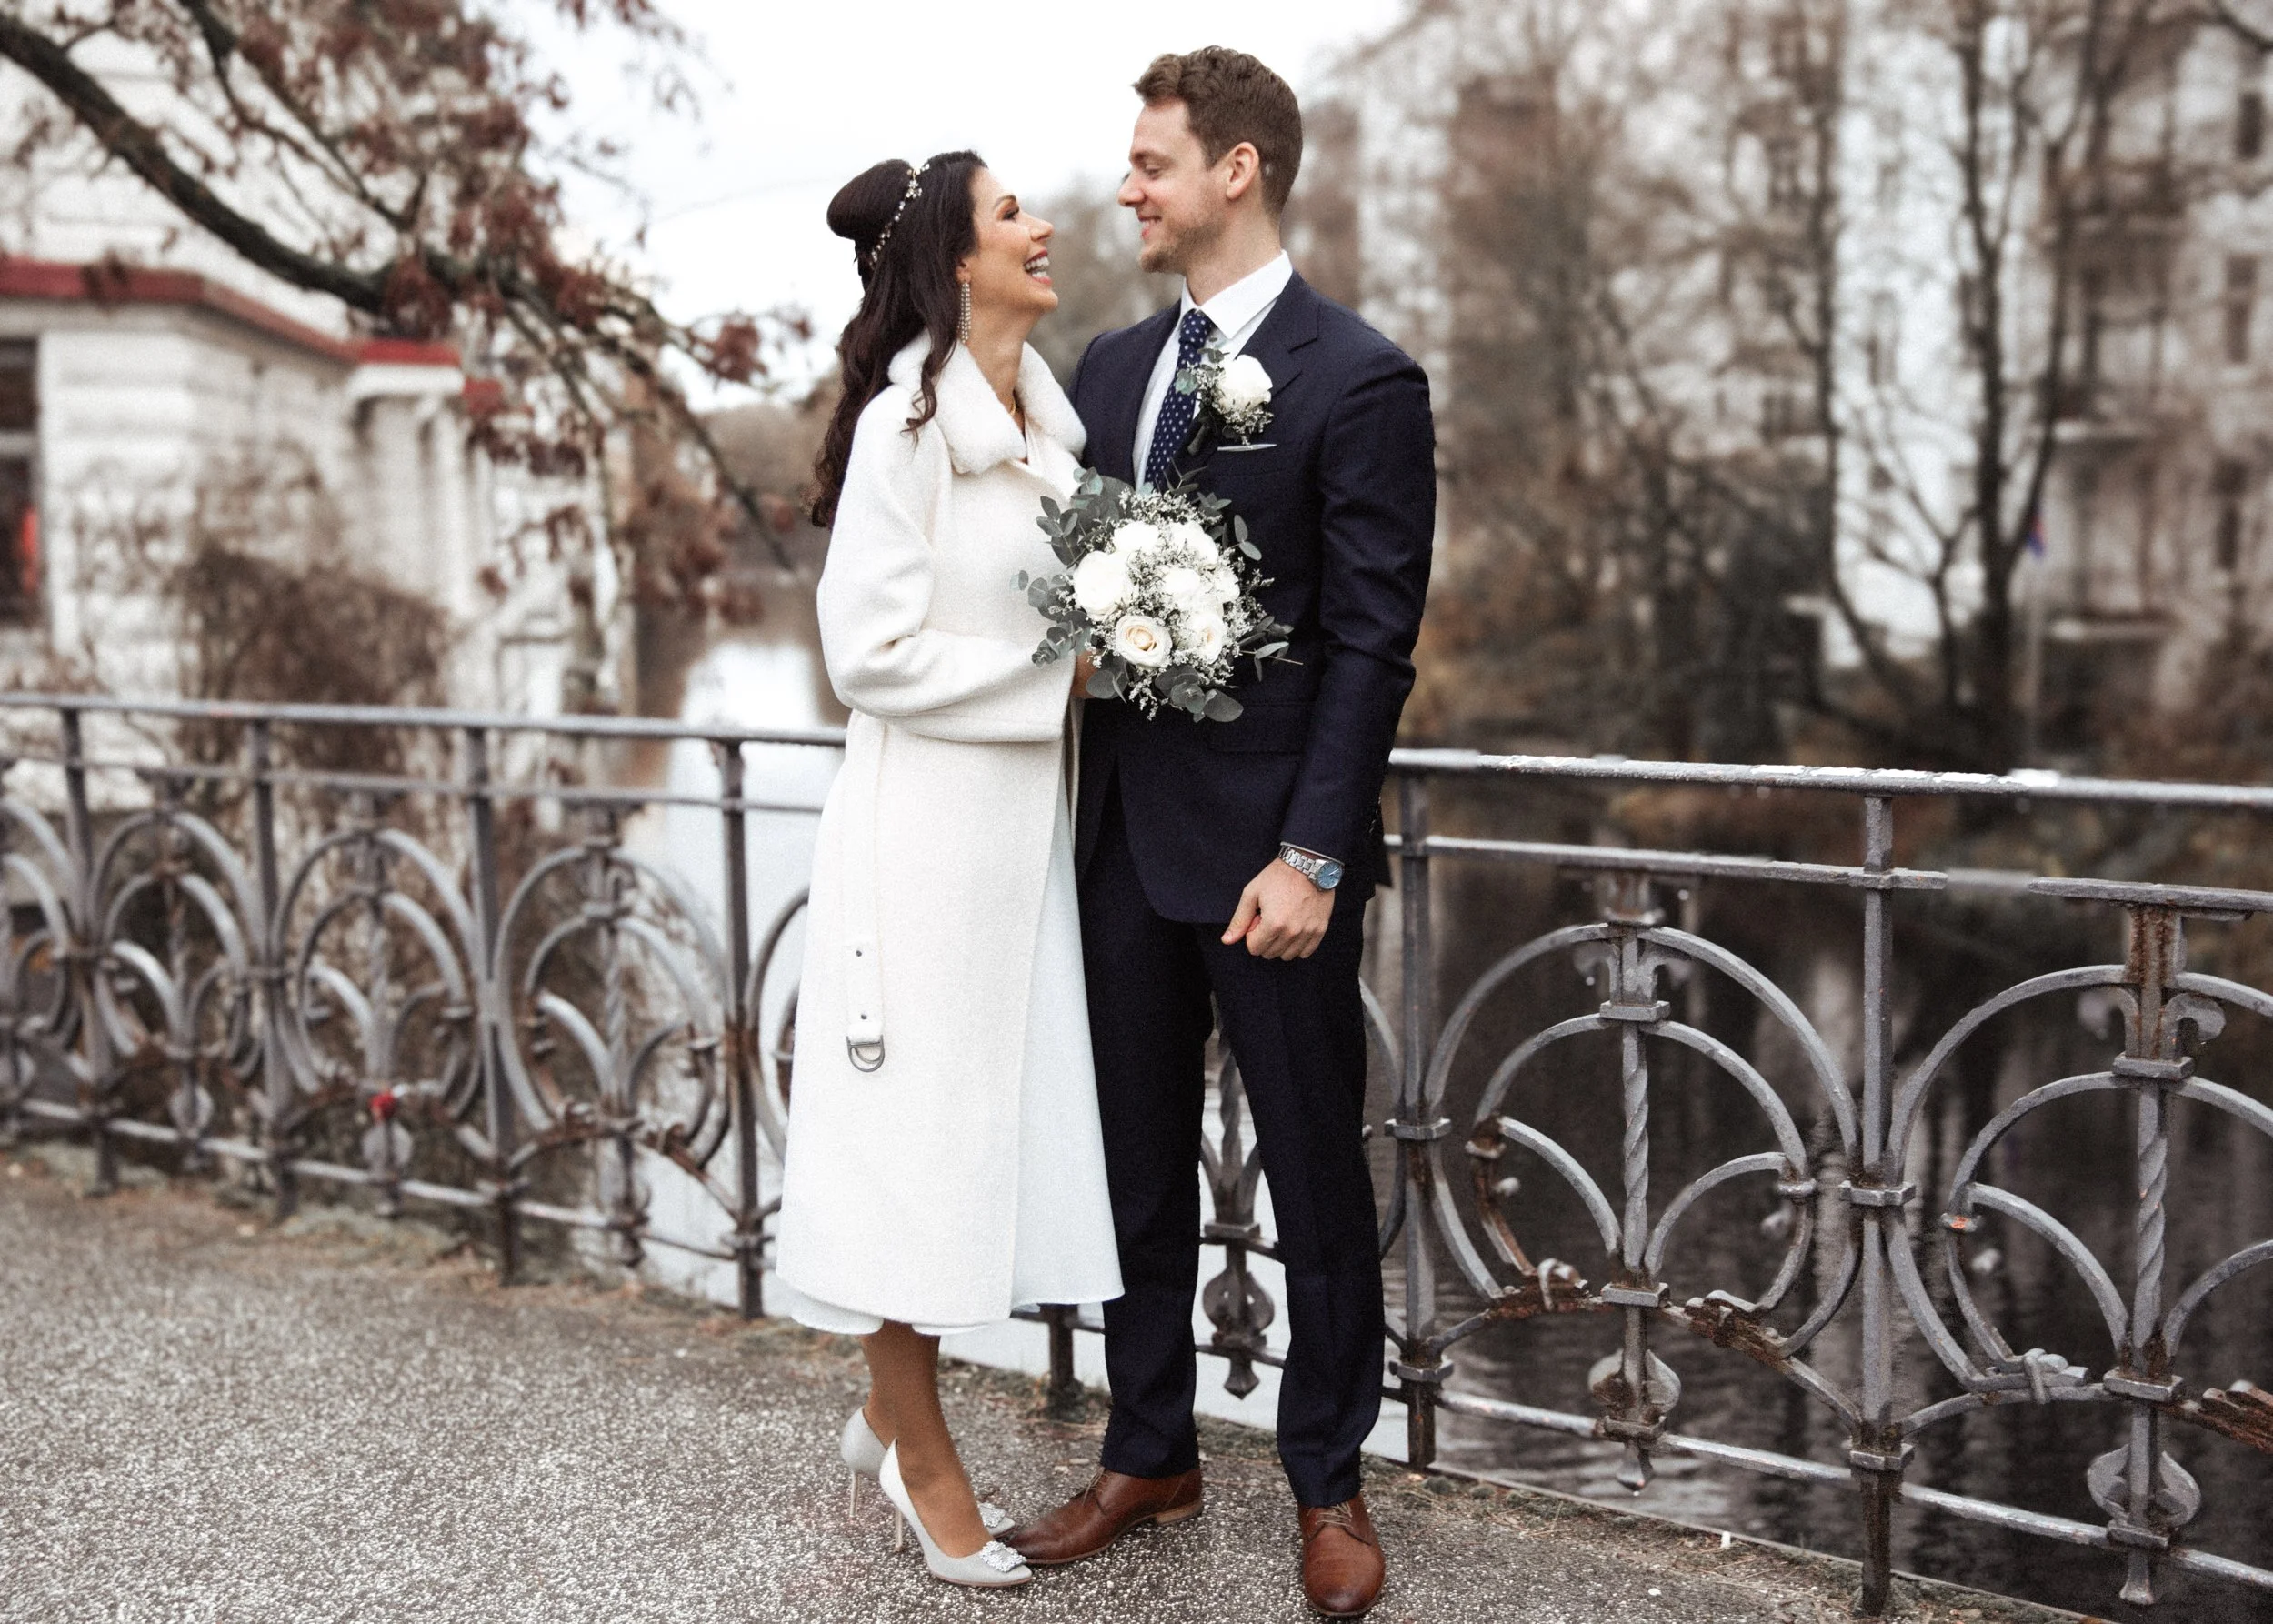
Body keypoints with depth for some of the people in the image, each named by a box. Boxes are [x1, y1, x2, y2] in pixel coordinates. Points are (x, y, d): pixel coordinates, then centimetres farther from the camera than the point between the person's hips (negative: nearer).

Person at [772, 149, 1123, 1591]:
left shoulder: (1051, 417, 10)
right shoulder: (908, 424, -13)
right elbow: (872, 653, -16)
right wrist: (1052, 678, -13)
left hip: (1026, 812, 8)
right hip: (927, 818, -8)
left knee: (1002, 1112, 12)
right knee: (917, 1118, 3)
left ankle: (896, 1412, 29)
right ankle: (919, 1449, 20)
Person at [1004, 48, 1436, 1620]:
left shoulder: (1362, 380, -9)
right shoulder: (1113, 365, 11)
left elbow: (1372, 644, -13)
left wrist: (1312, 855, -18)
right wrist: (1078, 799, 4)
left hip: (1270, 850, -6)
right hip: (1124, 833, 6)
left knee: (1316, 1171, 8)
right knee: (1139, 1157, 15)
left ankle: (1330, 1483, 25)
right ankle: (1149, 1453, 32)